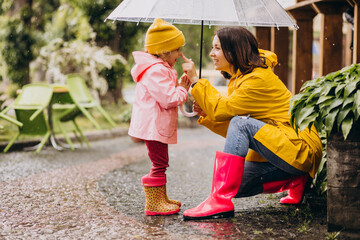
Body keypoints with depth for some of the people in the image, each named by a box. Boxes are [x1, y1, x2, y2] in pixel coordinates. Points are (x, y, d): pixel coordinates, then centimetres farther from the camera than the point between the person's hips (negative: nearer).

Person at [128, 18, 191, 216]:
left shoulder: (160, 69, 17)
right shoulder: (155, 71, -20)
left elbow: (168, 95, 25)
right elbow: (170, 99, -26)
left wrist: (181, 88, 8)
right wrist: (183, 89, -8)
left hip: (158, 125, 12)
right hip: (153, 125, -12)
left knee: (160, 163, 19)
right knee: (158, 164, -8)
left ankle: (162, 199, 30)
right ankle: (152, 204, -3)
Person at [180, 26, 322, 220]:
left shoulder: (258, 79, -17)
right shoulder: (239, 78, 12)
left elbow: (221, 109, -21)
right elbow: (233, 132, 10)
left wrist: (195, 80, -14)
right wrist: (206, 114, -5)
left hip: (300, 148, -10)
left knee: (241, 124, -29)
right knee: (235, 185, -2)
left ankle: (220, 201, -33)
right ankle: (293, 181, 5)